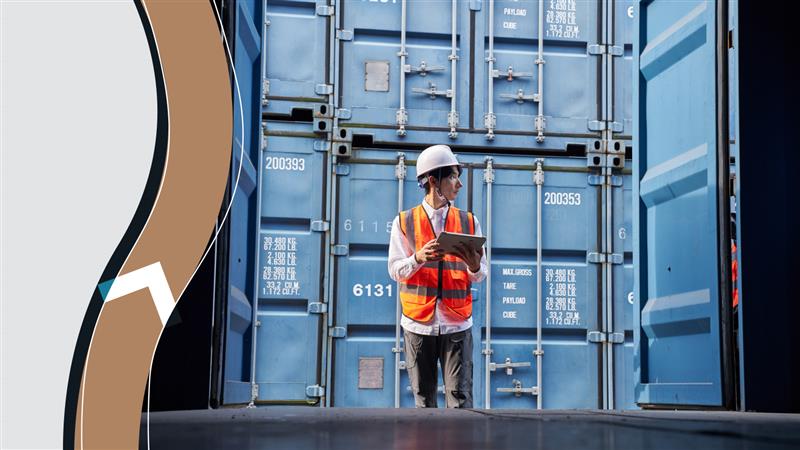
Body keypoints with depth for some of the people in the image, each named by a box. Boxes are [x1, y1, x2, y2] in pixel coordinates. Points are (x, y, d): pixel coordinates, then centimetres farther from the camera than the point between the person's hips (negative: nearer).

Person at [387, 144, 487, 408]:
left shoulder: (468, 222, 9)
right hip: (418, 323, 0)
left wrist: (474, 266, -17)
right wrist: (419, 258, -20)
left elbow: (479, 277, 7)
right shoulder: (405, 222, 4)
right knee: (423, 397, 6)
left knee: (460, 397, -5)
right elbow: (395, 270, 0)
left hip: (457, 324, 1)